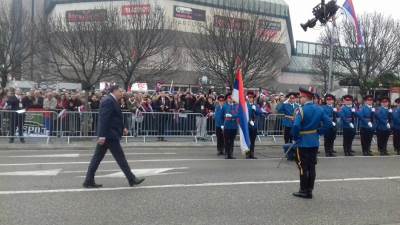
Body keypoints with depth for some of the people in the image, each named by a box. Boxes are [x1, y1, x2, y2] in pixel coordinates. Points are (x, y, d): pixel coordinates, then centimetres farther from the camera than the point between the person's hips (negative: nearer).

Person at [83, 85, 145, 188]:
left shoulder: (110, 100, 17)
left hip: (105, 135, 10)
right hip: (110, 135, -10)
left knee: (97, 157, 11)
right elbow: (104, 119, -22)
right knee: (120, 157, -2)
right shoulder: (109, 101, -15)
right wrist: (102, 135, -25)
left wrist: (122, 128, 19)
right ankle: (132, 179, 7)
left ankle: (89, 181, 15)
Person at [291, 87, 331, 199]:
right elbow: (329, 123, 5)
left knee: (303, 167, 2)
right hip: (315, 142, 6)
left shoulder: (301, 110, -16)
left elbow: (296, 126, -27)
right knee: (312, 166, 12)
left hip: (303, 142, -6)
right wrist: (318, 132, 8)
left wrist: (295, 137, -11)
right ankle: (309, 189, 20)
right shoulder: (319, 109, 5)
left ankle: (304, 191, 9)